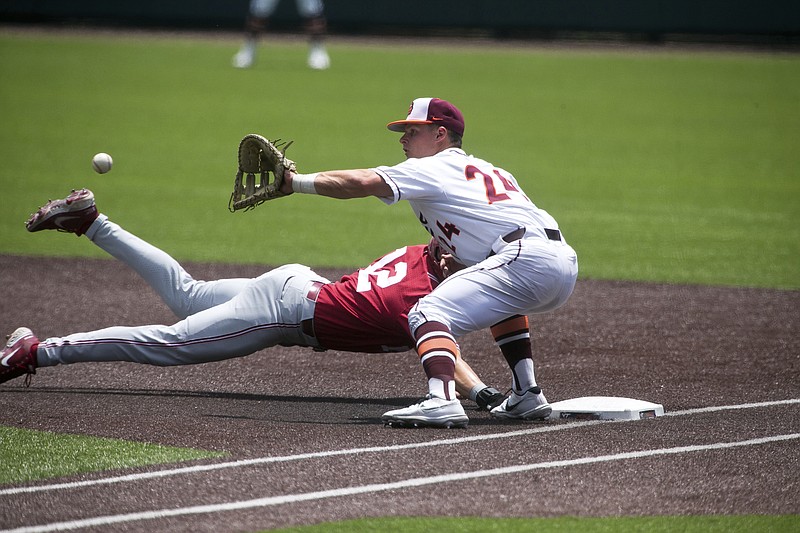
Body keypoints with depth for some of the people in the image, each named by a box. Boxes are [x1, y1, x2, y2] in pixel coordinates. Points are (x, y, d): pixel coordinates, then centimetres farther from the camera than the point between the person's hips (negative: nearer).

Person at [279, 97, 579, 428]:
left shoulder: (431, 169, 6)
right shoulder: (490, 170, 31)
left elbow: (363, 182, -5)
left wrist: (295, 182, -1)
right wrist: (453, 258, 27)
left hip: (529, 258, -9)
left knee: (429, 313, -14)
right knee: (498, 299, 39)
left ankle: (441, 399, -37)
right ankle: (527, 394, 26)